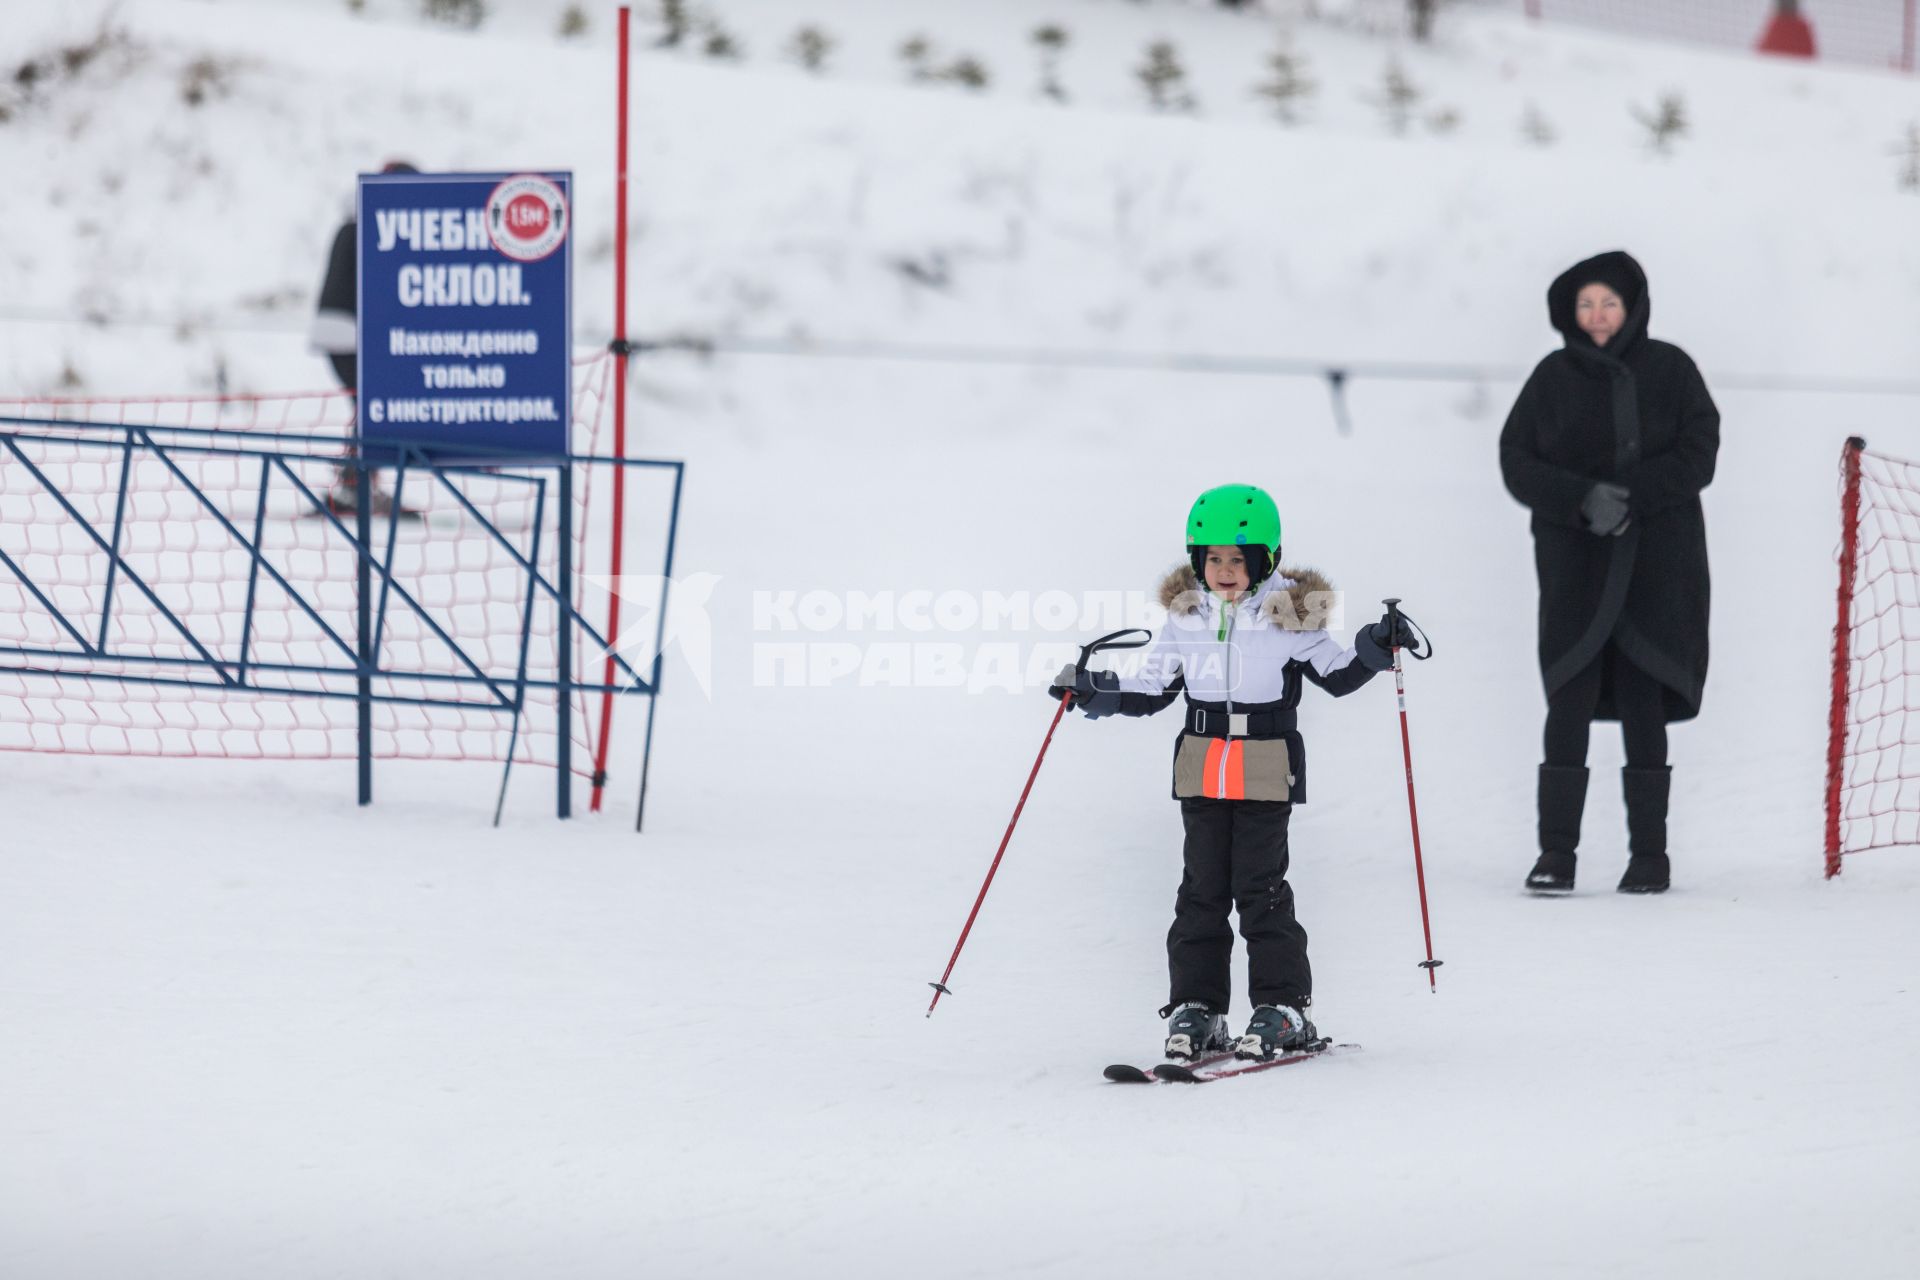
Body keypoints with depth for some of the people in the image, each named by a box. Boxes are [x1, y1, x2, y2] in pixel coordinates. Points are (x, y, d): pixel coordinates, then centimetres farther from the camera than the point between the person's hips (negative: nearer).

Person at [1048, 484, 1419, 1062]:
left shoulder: (1289, 615, -4)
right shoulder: (1186, 616, 5)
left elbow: (1336, 674, 5)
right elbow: (1151, 688, 12)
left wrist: (1376, 647, -11)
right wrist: (1093, 690, 1)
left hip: (1266, 771, -3)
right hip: (1202, 769, 3)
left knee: (1260, 886, -4)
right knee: (1203, 887, 5)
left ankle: (1281, 1007, 3)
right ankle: (1196, 1005, 10)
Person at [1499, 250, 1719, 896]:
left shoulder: (1668, 370, 4)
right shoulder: (1553, 377, 8)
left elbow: (1697, 454, -2)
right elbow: (1516, 462, 2)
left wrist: (1631, 496, -16)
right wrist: (1584, 498, -15)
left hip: (1655, 559, -1)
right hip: (1575, 561, 1)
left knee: (1643, 705, -1)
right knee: (1570, 701, -9)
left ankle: (1649, 854, 6)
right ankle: (1557, 852, -7)